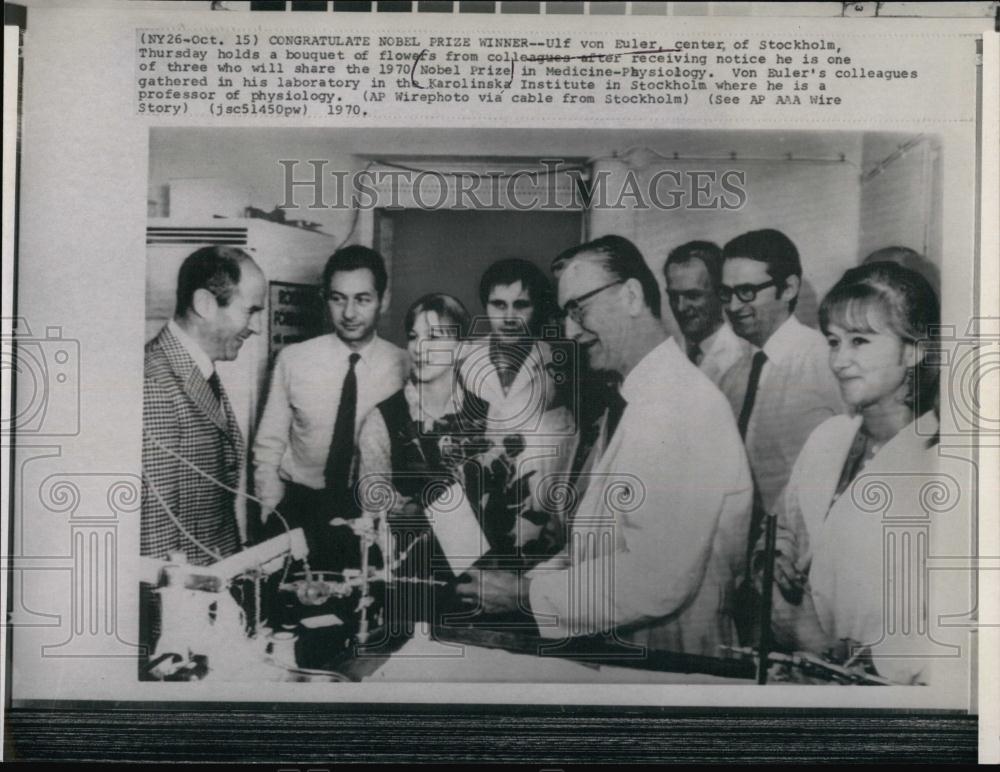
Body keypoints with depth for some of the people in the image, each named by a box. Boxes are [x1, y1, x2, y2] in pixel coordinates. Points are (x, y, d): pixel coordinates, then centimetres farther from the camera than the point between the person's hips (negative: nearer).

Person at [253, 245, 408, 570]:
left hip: (371, 516, 0)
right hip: (299, 509, 0)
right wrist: (271, 517, -4)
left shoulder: (404, 367, -3)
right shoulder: (293, 360, -2)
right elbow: (268, 446, 3)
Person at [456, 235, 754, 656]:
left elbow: (656, 580, -23)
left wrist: (526, 593, -15)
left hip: (671, 659, -7)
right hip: (610, 652, 7)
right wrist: (533, 577, 2)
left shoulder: (686, 405, -17)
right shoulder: (627, 403, 13)